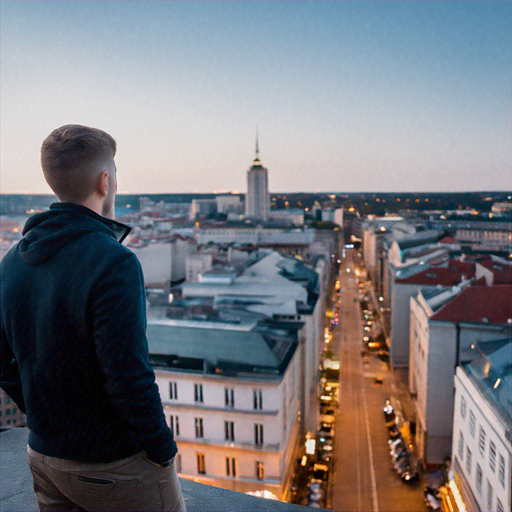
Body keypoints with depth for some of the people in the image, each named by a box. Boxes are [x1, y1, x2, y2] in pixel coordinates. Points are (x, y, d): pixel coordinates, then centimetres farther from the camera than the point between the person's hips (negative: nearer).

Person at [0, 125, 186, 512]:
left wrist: (47, 421, 14)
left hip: (45, 459, 7)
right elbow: (129, 376, -26)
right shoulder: (113, 263, -26)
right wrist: (163, 450, -12)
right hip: (117, 467, -6)